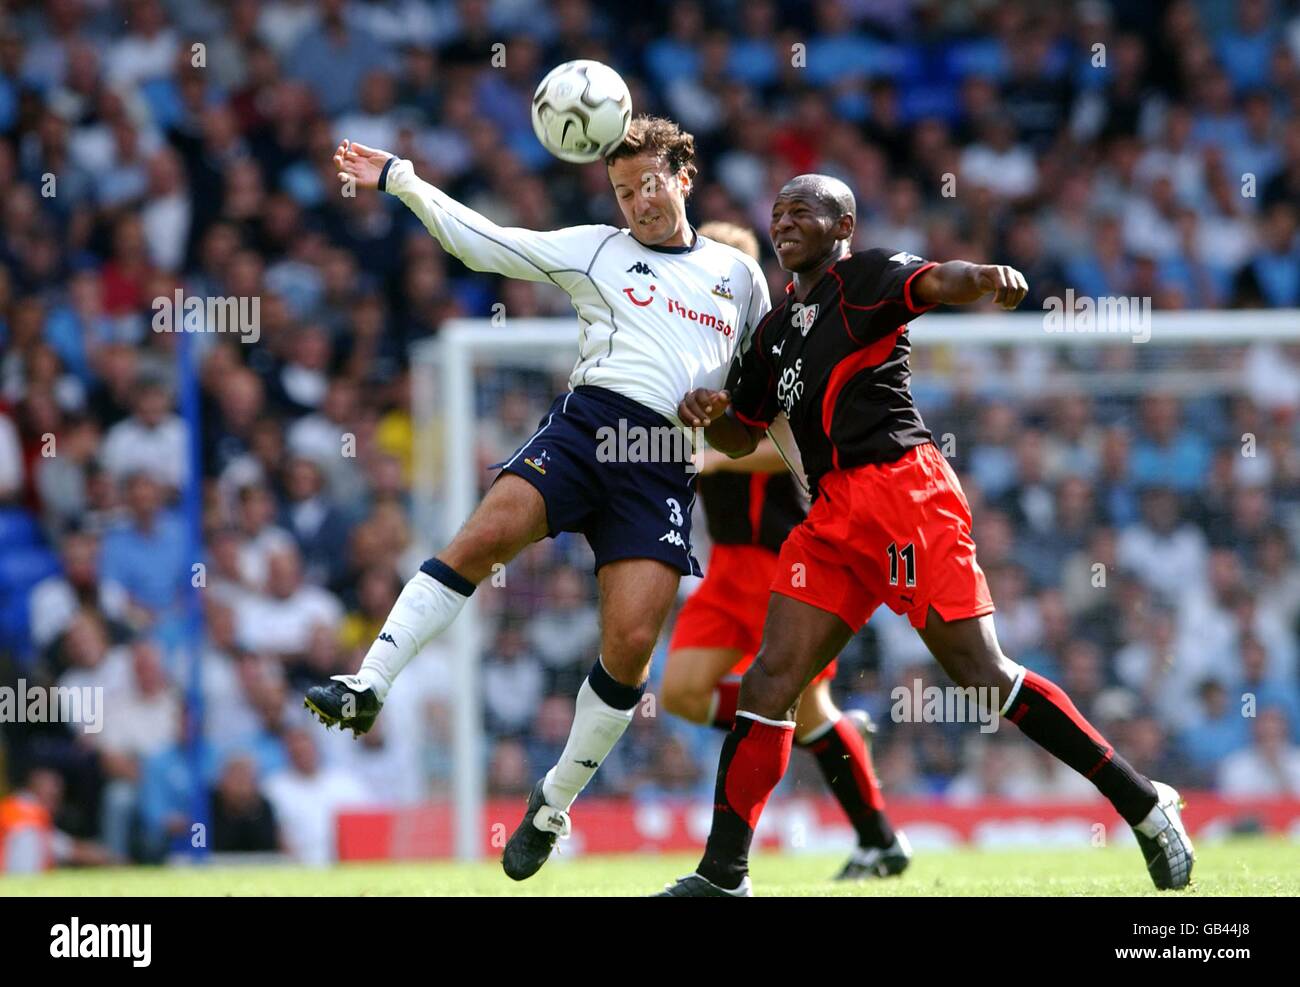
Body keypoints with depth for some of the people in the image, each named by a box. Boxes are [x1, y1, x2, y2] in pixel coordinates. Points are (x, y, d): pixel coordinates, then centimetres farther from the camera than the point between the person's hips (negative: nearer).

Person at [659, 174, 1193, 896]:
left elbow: (938, 282, -19)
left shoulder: (867, 276, 2)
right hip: (830, 514, 7)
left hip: (899, 483, -7)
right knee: (769, 680, -3)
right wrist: (710, 412, 6)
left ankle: (1143, 804, -5)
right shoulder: (775, 329, 23)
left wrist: (986, 278, -43)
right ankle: (723, 876, -1)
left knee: (980, 674, -13)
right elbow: (742, 436, 30)